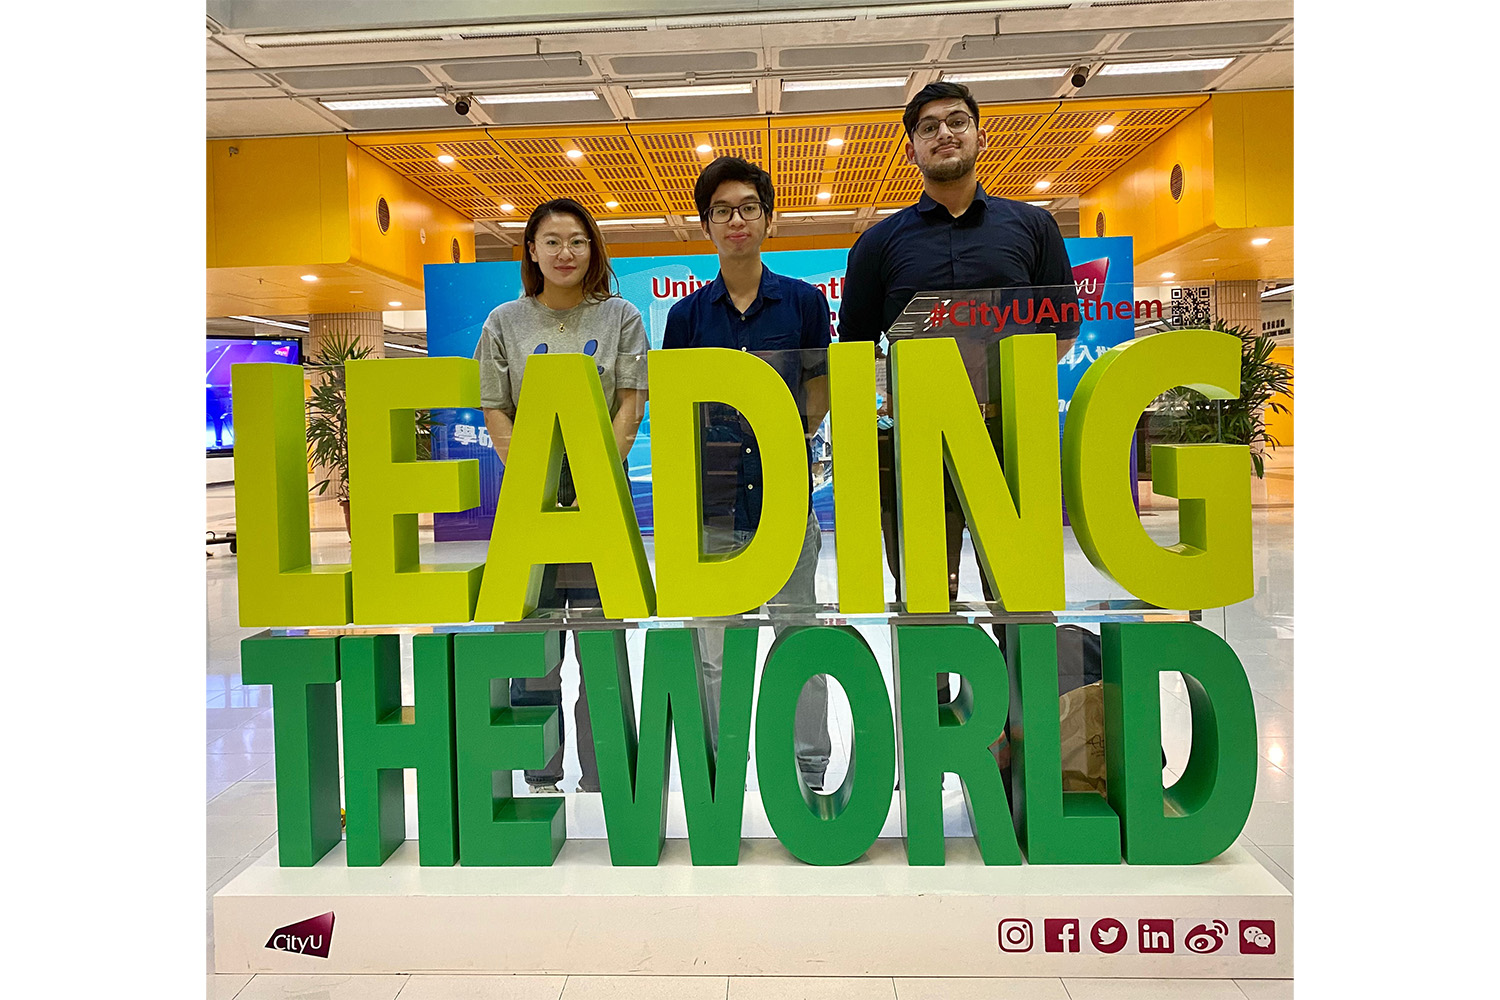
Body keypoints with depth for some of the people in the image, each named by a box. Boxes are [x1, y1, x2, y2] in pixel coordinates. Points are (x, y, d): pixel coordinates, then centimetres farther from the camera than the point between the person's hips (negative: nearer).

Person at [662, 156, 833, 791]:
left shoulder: (804, 302, 4)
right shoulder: (687, 314, 6)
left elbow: (818, 394, 9)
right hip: (712, 501, 1)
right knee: (714, 650, 8)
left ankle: (809, 775, 21)